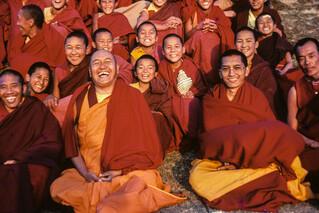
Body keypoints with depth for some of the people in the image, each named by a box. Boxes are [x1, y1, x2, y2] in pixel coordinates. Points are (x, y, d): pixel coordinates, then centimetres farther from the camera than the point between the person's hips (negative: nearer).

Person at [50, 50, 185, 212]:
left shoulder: (132, 96, 1)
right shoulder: (79, 98, 8)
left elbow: (145, 144, -1)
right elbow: (71, 141, 8)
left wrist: (120, 171, -12)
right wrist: (85, 173, -7)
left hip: (130, 172, -3)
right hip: (88, 173, 4)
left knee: (138, 184, -33)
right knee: (58, 188, -22)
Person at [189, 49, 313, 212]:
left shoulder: (257, 96, -2)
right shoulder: (211, 99, 1)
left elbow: (272, 132, -9)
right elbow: (210, 134, -4)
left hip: (258, 158, -1)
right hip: (220, 158, 2)